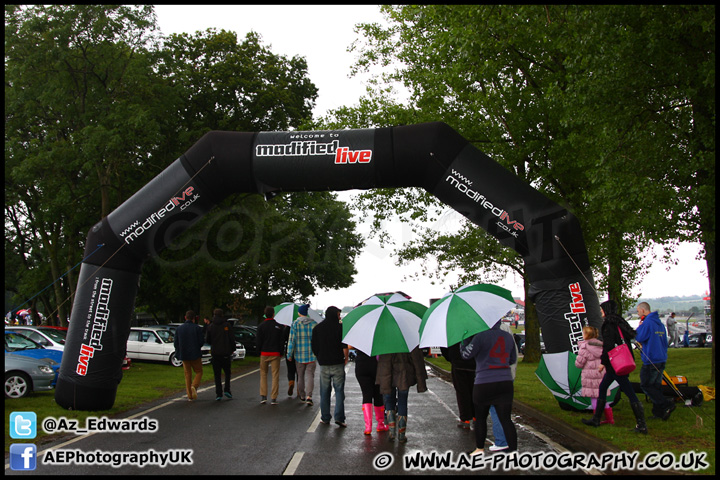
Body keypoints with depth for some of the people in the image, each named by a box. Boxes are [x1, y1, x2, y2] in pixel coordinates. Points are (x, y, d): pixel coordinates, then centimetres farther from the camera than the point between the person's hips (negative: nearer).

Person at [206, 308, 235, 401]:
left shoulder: (211, 326, 1)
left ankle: (219, 394, 1)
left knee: (217, 374, 5)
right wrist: (233, 349, 7)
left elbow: (208, 340, 5)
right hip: (226, 353, -1)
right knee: (227, 372, 14)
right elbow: (232, 339, -5)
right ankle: (227, 390, 2)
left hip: (215, 354, 1)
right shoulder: (227, 325, -3)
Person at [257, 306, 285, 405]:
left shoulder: (261, 326, -1)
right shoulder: (279, 326, 1)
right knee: (275, 376, 2)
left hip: (264, 353, 0)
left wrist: (259, 352, 9)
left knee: (263, 374, 12)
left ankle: (263, 396, 5)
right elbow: (282, 340, 1)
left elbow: (259, 341, -1)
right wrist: (281, 352, 9)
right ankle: (273, 398, 0)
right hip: (275, 353, 0)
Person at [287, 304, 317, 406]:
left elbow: (291, 340, -7)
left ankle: (302, 396, 24)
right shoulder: (314, 323, 0)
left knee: (300, 376, 13)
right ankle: (309, 396, -17)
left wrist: (289, 354, -1)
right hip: (311, 354, 0)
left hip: (299, 355, 0)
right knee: (310, 375, 0)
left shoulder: (295, 324, -5)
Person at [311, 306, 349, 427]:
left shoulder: (317, 328, 6)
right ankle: (339, 417, -4)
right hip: (338, 363, -3)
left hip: (324, 364, 3)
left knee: (324, 392, 11)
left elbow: (313, 346, 9)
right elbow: (345, 345, -11)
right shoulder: (340, 327, -6)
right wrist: (346, 358, 3)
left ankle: (325, 418, 14)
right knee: (339, 391, 2)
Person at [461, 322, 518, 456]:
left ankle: (480, 449, 23)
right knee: (505, 419, 3)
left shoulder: (481, 336, -12)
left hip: (484, 383, -4)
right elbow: (513, 359, 16)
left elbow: (466, 354, -8)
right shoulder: (508, 337, 7)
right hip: (506, 383, 4)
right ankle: (513, 450, -2)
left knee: (480, 418, 13)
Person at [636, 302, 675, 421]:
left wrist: (640, 326, -2)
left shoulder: (647, 323, -15)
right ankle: (658, 412, 14)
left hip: (650, 361, -9)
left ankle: (667, 405, -12)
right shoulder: (660, 323, 15)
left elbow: (639, 338, -16)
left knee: (646, 385, -2)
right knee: (656, 385, 13)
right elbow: (665, 342, 21)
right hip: (662, 359, 9)